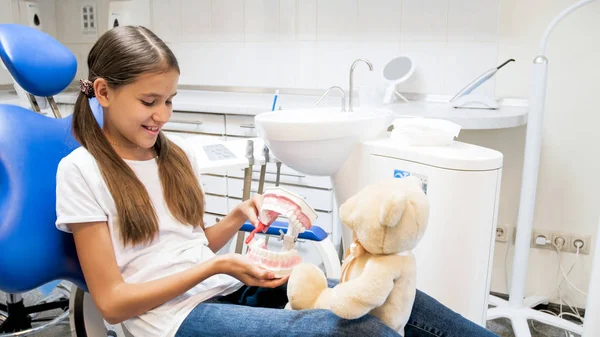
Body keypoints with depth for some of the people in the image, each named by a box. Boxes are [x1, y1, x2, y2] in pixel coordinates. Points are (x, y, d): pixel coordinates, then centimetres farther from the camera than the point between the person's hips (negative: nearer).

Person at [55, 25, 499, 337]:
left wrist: (237, 218, -4)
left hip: (232, 285, 6)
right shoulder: (82, 171, -8)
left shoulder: (177, 155, 8)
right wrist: (215, 267, -19)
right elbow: (112, 301, -9)